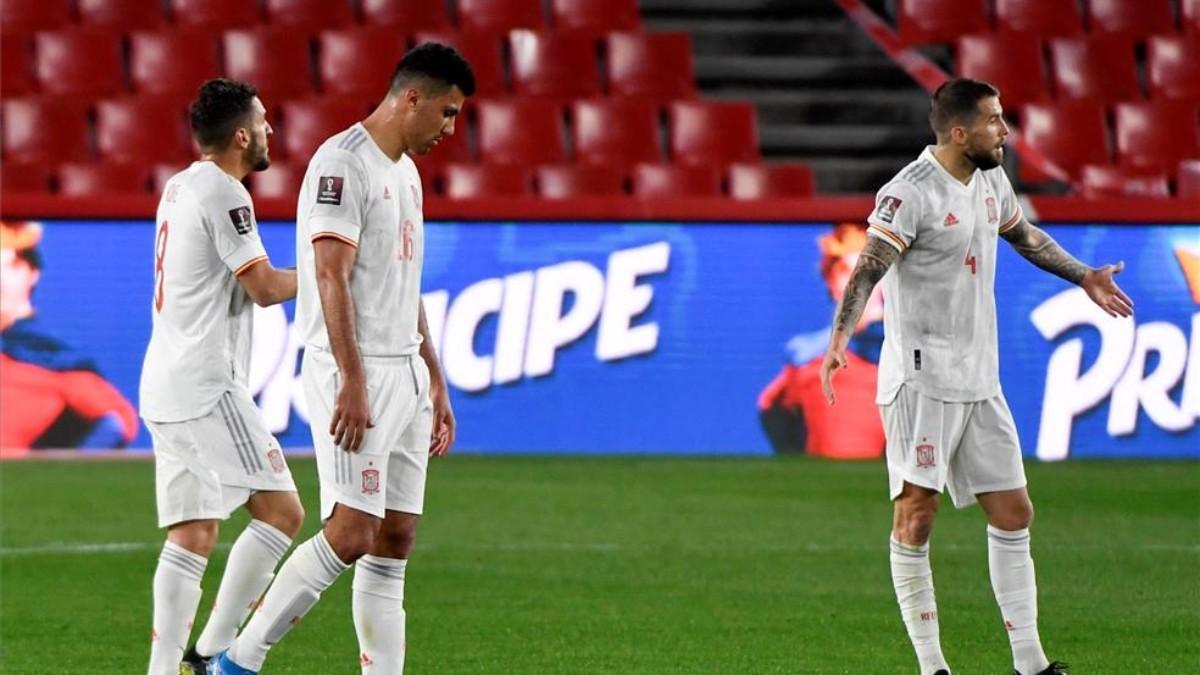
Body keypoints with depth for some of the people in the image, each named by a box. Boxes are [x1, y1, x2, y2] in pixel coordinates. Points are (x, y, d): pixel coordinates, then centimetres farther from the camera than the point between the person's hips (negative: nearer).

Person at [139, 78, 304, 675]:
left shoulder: (180, 187, 17)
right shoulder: (223, 194, -11)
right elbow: (265, 287, -13)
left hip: (165, 389, 9)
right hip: (206, 389, -9)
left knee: (191, 536, 7)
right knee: (282, 510, -7)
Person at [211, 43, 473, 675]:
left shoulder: (405, 172, 18)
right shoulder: (342, 164, -11)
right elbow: (331, 278, -18)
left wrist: (436, 384, 21)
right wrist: (352, 382, -23)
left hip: (405, 374, 9)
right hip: (356, 375, -9)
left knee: (394, 541, 5)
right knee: (350, 533, -14)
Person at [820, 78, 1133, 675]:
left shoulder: (991, 182, 10)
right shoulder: (910, 193, -15)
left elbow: (1026, 237, 30)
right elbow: (868, 268, -24)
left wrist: (1084, 277, 39)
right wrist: (840, 337, -38)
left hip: (980, 380, 8)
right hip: (922, 378, -8)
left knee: (1013, 513, 7)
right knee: (916, 513, -6)